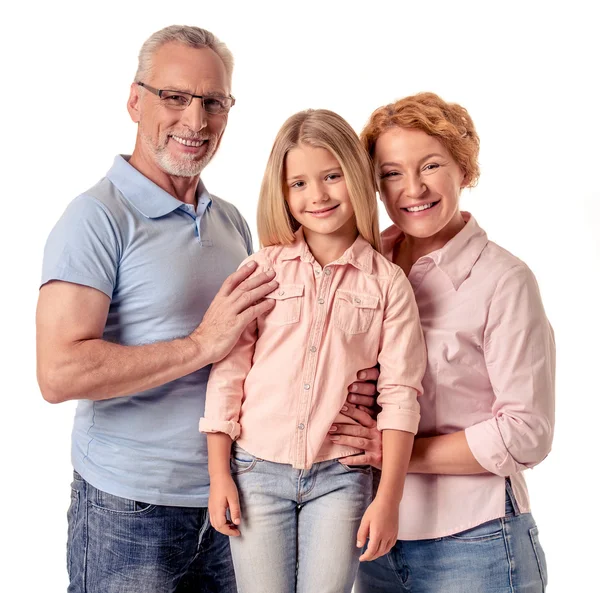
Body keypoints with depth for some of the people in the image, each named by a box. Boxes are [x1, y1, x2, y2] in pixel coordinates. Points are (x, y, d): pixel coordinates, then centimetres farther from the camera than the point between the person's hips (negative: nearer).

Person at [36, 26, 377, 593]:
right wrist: (203, 344, -22)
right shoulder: (99, 217, -12)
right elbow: (60, 372, -22)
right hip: (129, 509, -6)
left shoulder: (231, 221, 10)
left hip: (228, 498, 7)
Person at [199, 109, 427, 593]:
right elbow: (227, 374, 2)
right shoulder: (262, 269, 1)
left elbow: (399, 394, -3)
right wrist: (219, 475, 0)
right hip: (258, 472, 1)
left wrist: (388, 499, -7)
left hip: (340, 478, -1)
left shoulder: (388, 283, -1)